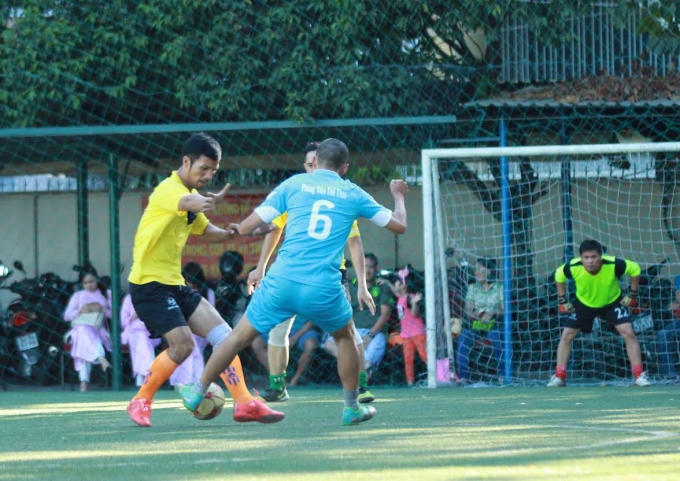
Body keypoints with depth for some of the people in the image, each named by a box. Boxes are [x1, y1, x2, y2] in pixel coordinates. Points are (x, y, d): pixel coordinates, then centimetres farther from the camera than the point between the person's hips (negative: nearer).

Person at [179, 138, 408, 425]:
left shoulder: (294, 184, 9)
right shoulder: (353, 195, 11)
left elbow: (247, 227, 5)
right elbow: (399, 226, 20)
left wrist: (236, 229, 29)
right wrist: (398, 196, 39)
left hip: (282, 281, 0)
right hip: (324, 290, 0)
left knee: (240, 336, 16)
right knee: (345, 337, 28)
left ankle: (197, 392, 23)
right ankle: (352, 407, 32)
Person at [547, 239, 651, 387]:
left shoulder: (614, 265, -34)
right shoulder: (573, 267, -31)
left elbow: (635, 269, -14)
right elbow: (559, 275, -6)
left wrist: (632, 294, -11)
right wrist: (562, 300, -5)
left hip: (612, 301, -1)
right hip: (583, 303, 1)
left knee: (628, 333, -16)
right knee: (566, 335, -5)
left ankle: (639, 375, -7)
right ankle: (559, 376, 7)